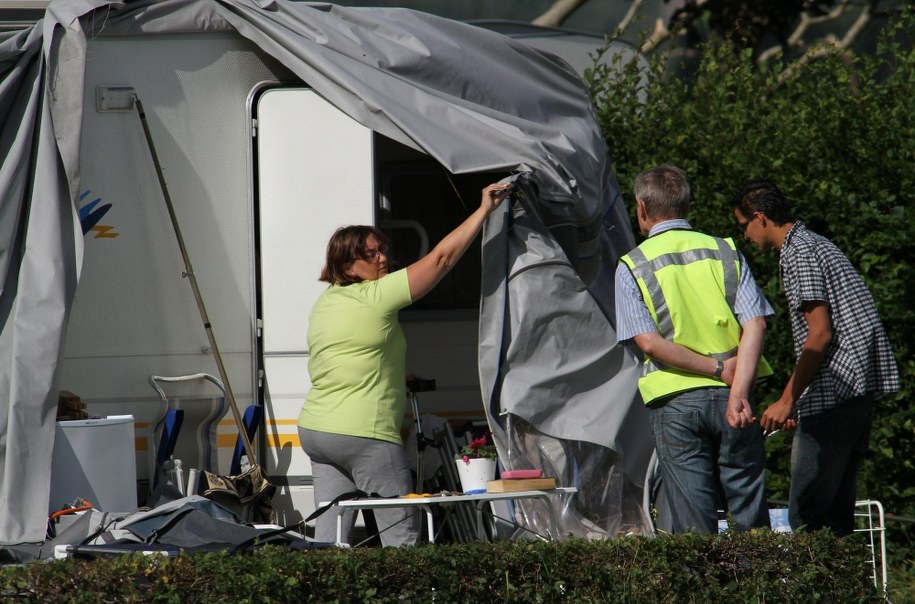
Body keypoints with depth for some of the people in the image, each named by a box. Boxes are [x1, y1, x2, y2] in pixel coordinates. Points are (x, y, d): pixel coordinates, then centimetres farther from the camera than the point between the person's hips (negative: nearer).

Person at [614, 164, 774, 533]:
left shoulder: (632, 267, 1)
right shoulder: (726, 253, 7)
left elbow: (649, 341, -10)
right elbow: (755, 325, -6)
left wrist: (718, 369, -8)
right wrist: (737, 392, -15)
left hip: (675, 401, -2)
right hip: (729, 396, 2)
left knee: (694, 524, 0)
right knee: (751, 520, 7)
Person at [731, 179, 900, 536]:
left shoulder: (798, 253, -9)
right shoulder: (816, 244, 22)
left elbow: (820, 334, -15)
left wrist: (787, 400, -12)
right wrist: (794, 399, 27)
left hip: (835, 389, -10)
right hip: (862, 386, 10)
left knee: (806, 513, -10)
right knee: (838, 501, 11)